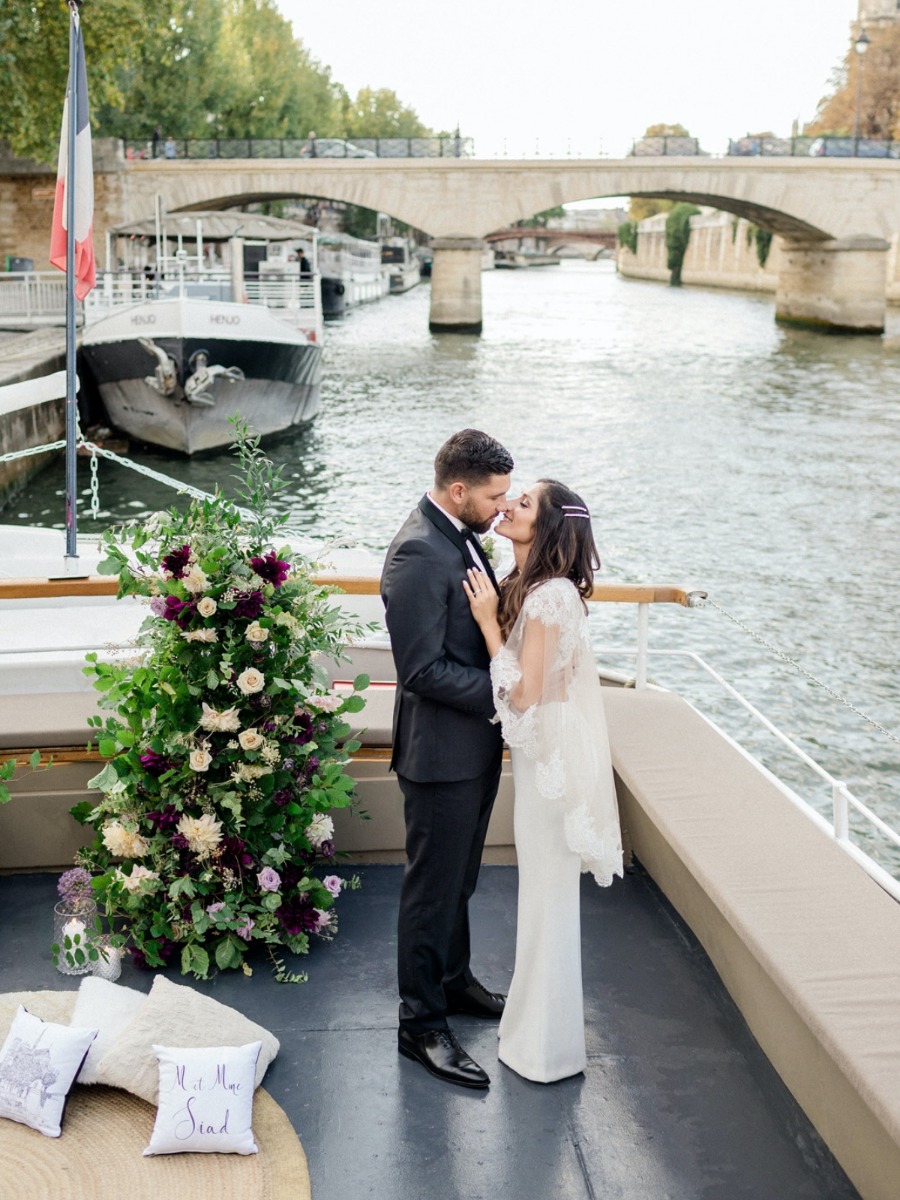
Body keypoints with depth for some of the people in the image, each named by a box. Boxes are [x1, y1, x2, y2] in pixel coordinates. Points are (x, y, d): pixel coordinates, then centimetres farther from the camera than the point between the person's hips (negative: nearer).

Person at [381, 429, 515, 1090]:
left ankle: (453, 980, 43)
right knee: (434, 887, 5)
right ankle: (422, 1023, 19)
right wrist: (504, 692, -23)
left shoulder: (461, 536, 6)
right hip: (442, 750, -9)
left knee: (458, 879, 24)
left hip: (475, 743, 9)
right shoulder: (419, 552, -24)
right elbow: (424, 669, -25)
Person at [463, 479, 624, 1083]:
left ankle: (548, 1045, 20)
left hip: (552, 758, -9)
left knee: (548, 892, 4)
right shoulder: (530, 588, 6)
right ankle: (539, 1017, 38)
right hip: (540, 754, 9)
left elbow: (524, 694, -23)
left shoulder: (550, 597, -23)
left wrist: (489, 622, -19)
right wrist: (494, 616, 2)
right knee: (544, 890, 21)